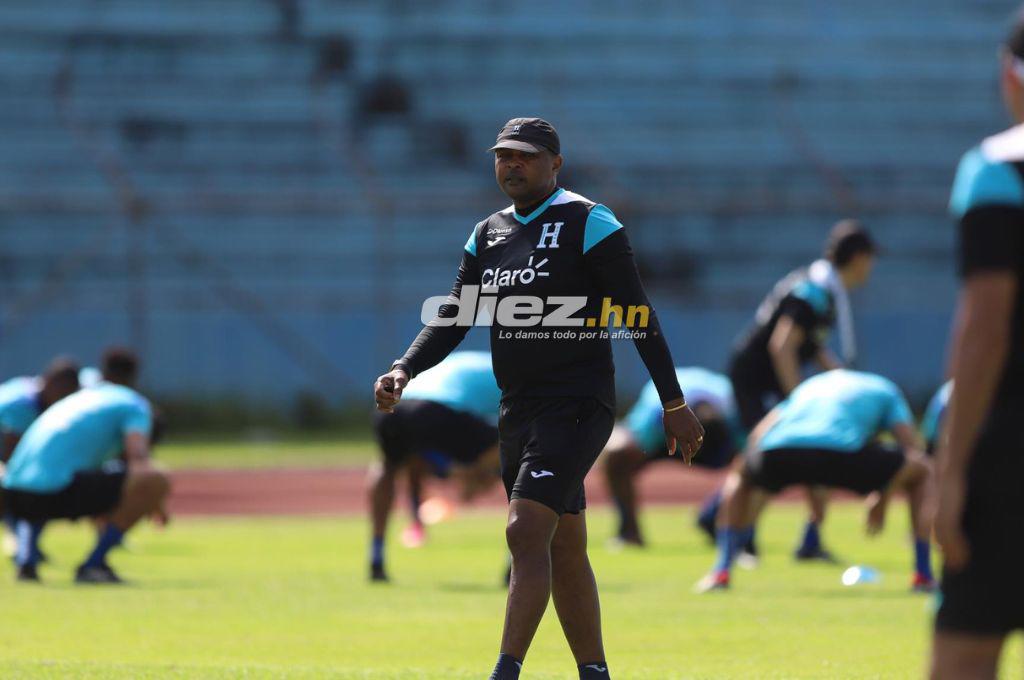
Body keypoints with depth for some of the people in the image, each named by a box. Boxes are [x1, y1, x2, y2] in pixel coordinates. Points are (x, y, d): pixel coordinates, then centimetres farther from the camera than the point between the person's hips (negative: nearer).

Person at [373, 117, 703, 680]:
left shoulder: (588, 223, -7)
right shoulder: (488, 234, 14)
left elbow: (638, 317, -7)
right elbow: (453, 318, 14)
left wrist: (673, 404, -7)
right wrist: (404, 371, -4)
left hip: (575, 408, -7)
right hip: (518, 414, 7)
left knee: (526, 533, -20)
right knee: (563, 552, 11)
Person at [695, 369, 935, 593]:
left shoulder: (811, 385, 43)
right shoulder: (886, 391, 34)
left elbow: (758, 435, 35)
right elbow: (913, 450, 21)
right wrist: (882, 499, 31)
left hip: (779, 448, 4)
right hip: (839, 448, -4)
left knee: (741, 478, 40)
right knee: (922, 473, 22)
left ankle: (721, 572, 24)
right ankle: (923, 576, 14)